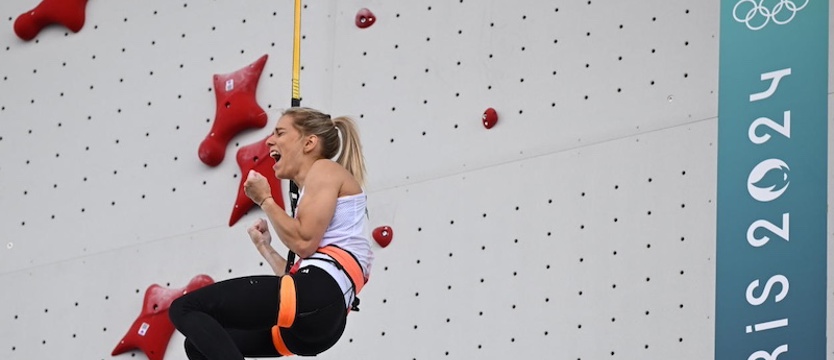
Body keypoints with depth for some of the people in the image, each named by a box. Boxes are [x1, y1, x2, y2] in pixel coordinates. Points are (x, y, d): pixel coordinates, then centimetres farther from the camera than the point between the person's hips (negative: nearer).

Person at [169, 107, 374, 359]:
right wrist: (264, 248, 30)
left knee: (185, 309, -6)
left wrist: (265, 200, 2)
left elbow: (304, 242, -10)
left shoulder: (325, 169, 5)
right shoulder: (315, 188, 30)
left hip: (316, 295, -10)